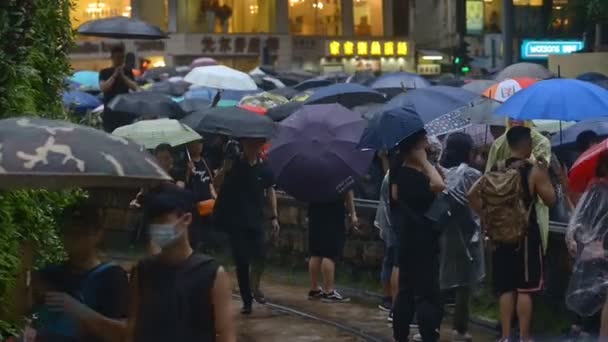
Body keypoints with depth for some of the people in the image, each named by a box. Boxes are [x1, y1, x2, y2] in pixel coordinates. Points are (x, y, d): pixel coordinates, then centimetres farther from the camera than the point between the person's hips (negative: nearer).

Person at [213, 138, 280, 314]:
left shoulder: (264, 168, 1)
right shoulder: (234, 163, -4)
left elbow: (270, 190, 12)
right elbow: (218, 184, -9)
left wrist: (274, 217, 9)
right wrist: (226, 167, -26)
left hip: (256, 220, 1)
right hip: (235, 221, -1)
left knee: (260, 255, -14)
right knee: (241, 261, 0)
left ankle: (255, 286, 14)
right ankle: (246, 300, 11)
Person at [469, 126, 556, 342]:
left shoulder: (497, 170, 4)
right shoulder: (534, 171, -10)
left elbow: (472, 195, 0)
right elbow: (550, 200, -6)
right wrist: (544, 173, 4)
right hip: (526, 233, -5)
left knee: (506, 288, 10)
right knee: (525, 288, 1)